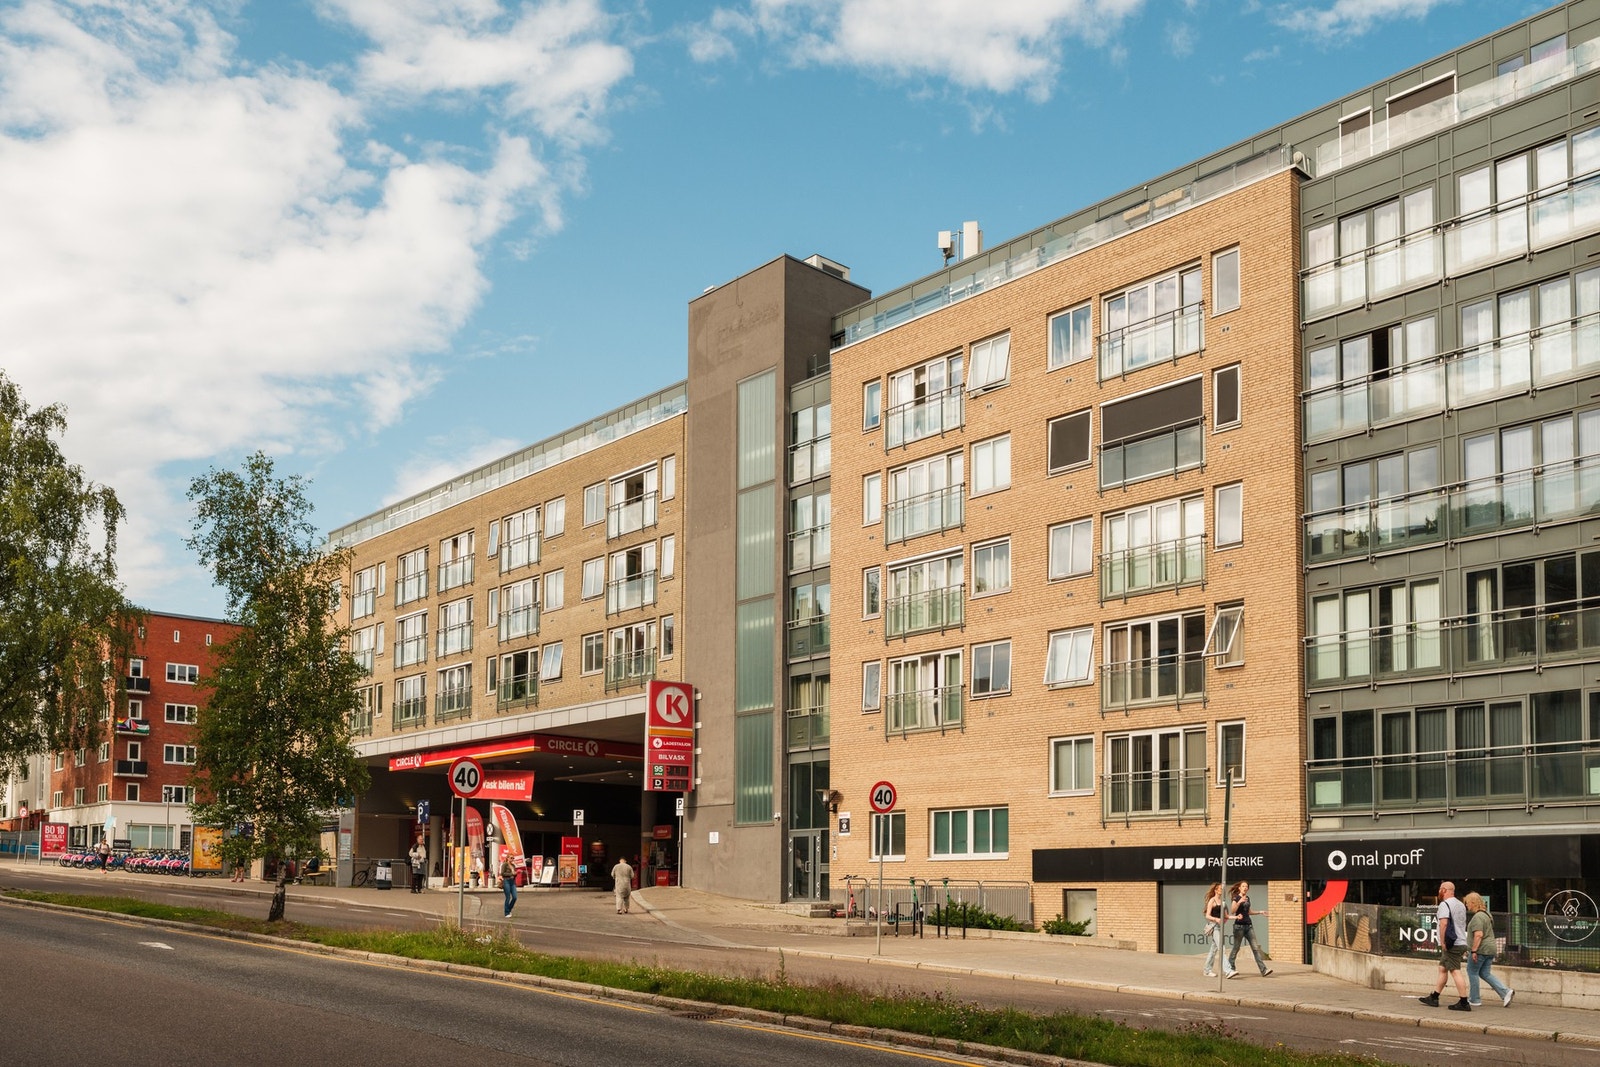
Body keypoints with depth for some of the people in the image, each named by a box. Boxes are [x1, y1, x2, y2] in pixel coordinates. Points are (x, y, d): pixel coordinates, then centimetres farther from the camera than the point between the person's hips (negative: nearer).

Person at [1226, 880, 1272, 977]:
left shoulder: (1247, 898, 15)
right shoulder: (1236, 897, -5)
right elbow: (1232, 911, -16)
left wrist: (1260, 912, 21)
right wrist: (1239, 902, -27)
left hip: (1249, 925, 6)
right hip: (1239, 925, -6)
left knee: (1256, 947, -2)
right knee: (1236, 948, -1)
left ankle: (1263, 970, -7)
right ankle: (1230, 969, 11)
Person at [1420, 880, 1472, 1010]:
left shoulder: (1444, 904, -12)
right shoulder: (1460, 905, 18)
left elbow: (1444, 923, -25)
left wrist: (1442, 942, -20)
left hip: (1451, 945, -10)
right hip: (1461, 942, 10)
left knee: (1455, 971, -10)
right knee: (1442, 969, 15)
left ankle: (1464, 1003, -13)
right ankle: (1433, 998, 21)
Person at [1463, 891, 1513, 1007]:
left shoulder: (1477, 917, -17)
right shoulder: (1487, 914, 16)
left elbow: (1478, 935, -25)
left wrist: (1473, 950, -23)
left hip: (1480, 949, -10)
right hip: (1491, 948, 10)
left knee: (1472, 972, 4)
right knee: (1485, 973, 14)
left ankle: (1474, 1000, 9)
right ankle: (1505, 992, 1)